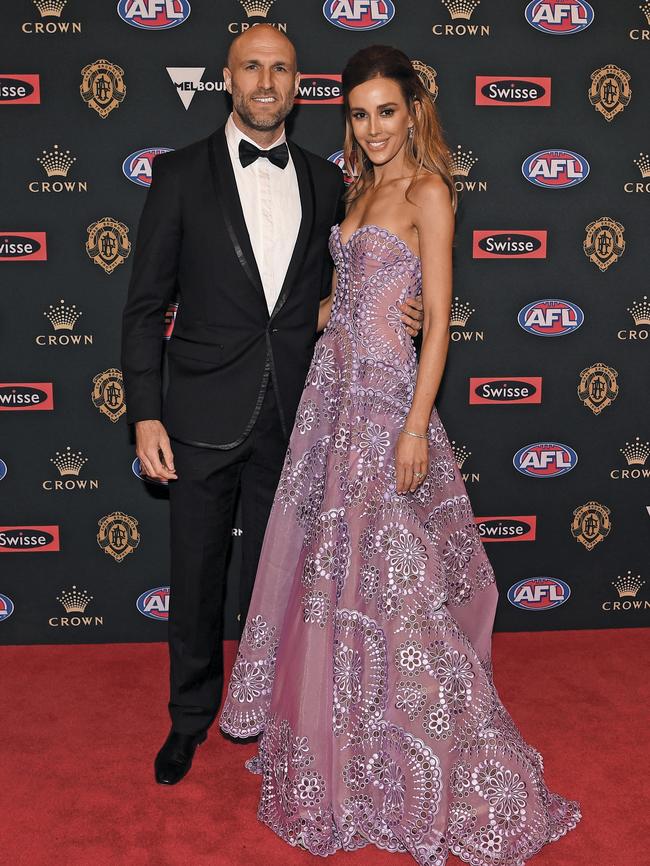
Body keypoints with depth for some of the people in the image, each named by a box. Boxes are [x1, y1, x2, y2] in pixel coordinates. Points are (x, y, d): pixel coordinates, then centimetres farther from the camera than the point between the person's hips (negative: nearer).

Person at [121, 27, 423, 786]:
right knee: (196, 577, 11)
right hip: (204, 417, -2)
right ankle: (191, 715, 32)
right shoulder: (182, 174, -2)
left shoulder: (325, 181, 6)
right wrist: (145, 416, -9)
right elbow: (145, 306, -3)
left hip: (291, 418, 2)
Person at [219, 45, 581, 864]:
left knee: (387, 570, -1)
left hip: (385, 389, -8)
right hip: (334, 382, 8)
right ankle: (340, 739, 32)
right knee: (331, 559, 13)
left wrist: (416, 425, -18)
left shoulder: (427, 192, -8)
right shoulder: (365, 189, 15)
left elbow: (438, 319, -13)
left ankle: (427, 768, 17)